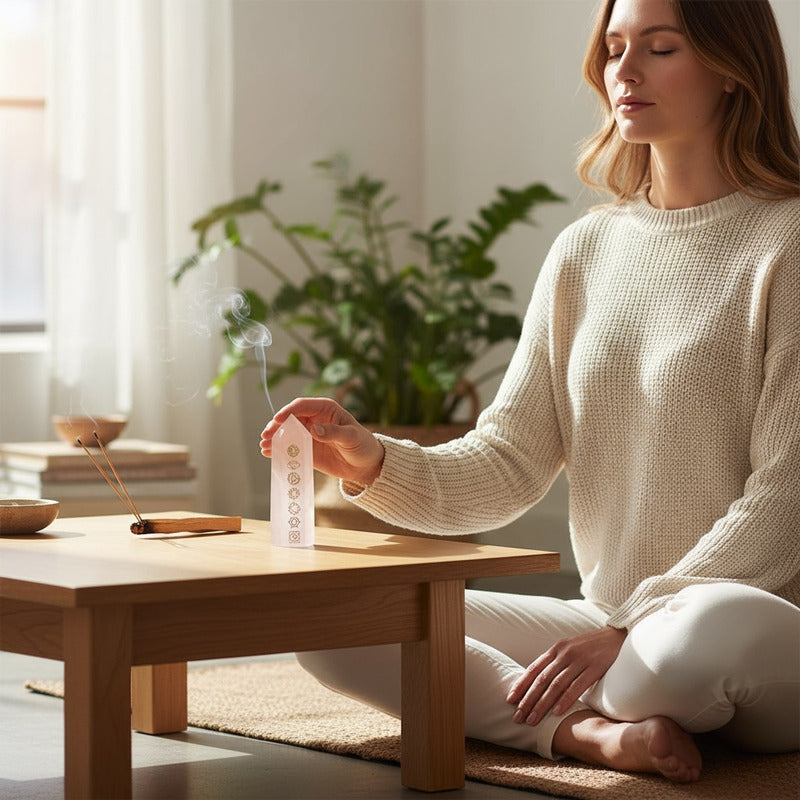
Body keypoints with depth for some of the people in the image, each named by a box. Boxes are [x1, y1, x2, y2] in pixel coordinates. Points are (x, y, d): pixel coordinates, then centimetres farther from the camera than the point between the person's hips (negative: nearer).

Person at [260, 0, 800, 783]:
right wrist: (373, 462, -13)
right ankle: (592, 729, -21)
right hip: (613, 625, 6)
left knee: (709, 632, -43)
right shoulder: (585, 251, 13)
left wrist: (630, 629, -20)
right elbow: (508, 465, 7)